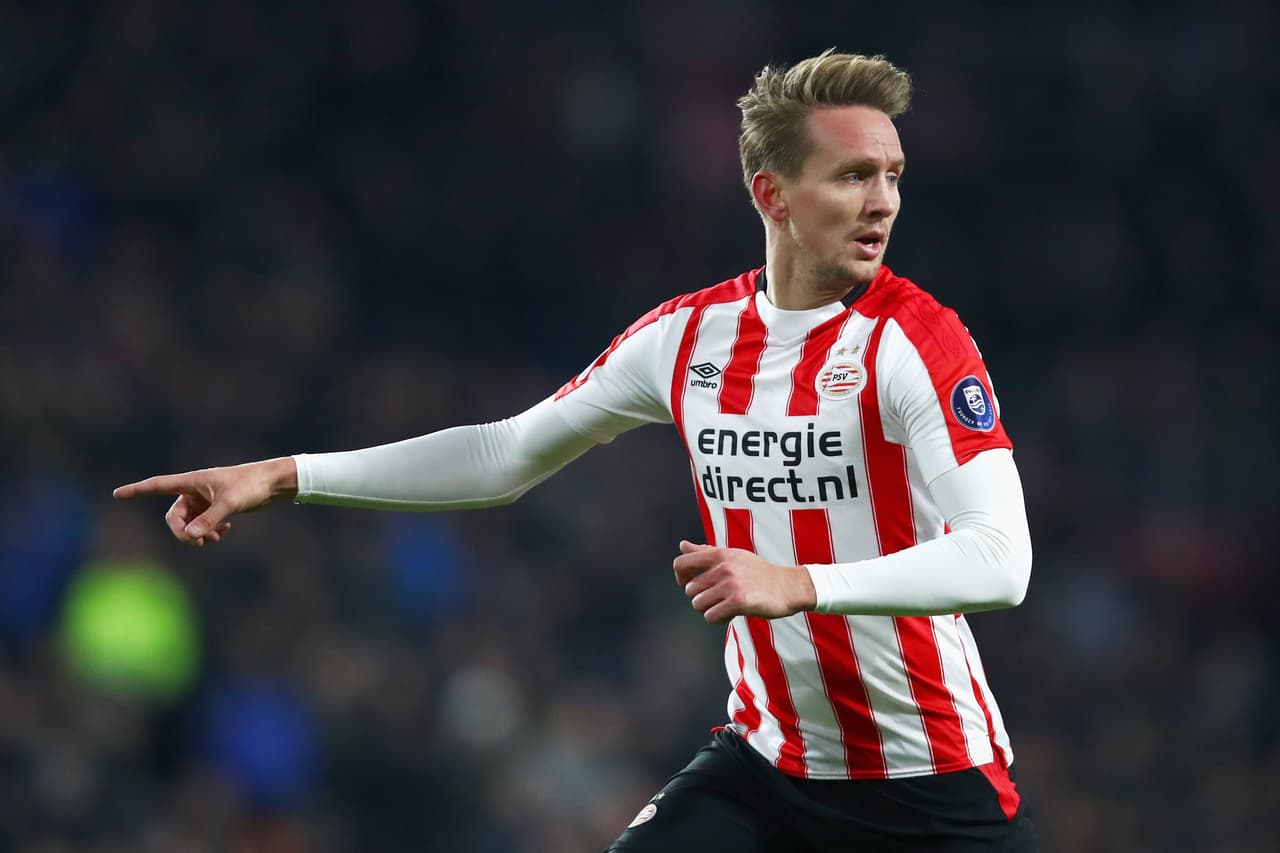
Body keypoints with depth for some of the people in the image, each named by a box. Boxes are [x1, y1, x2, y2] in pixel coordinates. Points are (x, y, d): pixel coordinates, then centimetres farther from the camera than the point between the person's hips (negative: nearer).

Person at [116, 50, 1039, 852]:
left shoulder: (914, 340, -14)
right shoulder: (688, 335, 2)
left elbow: (999, 560, -25)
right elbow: (507, 456, 16)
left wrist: (796, 583, -37)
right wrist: (283, 478, 13)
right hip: (766, 761, 4)